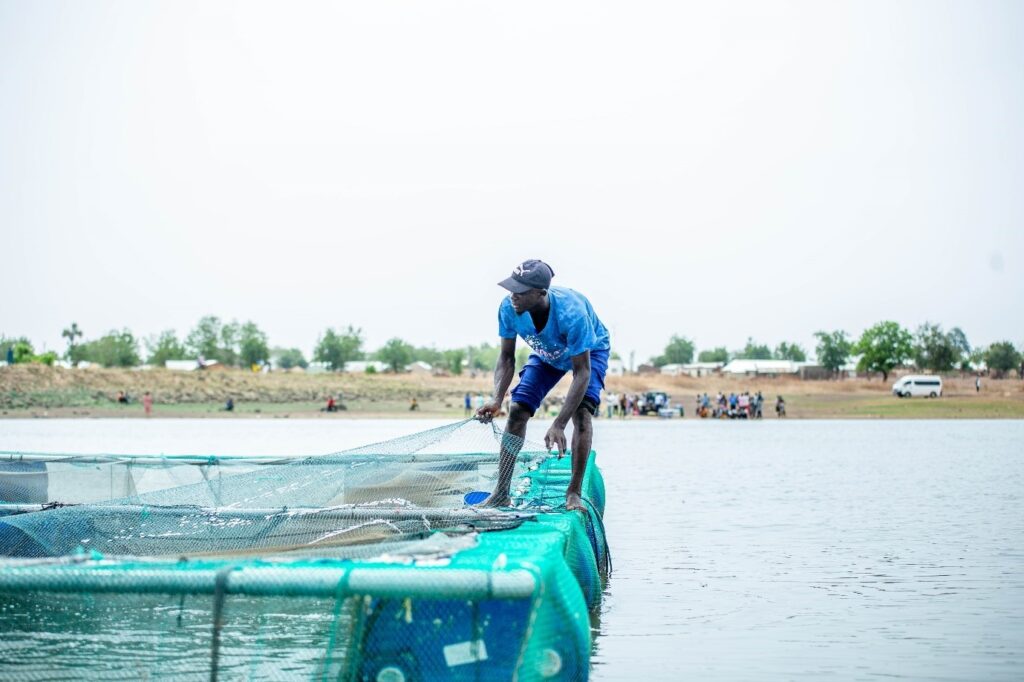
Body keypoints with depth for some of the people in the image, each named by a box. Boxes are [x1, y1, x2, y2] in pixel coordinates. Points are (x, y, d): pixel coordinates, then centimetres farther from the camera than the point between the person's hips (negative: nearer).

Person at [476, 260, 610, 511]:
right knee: (517, 411, -8)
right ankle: (501, 493, -2)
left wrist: (558, 425, -45)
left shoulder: (571, 313, -44)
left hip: (589, 351, -4)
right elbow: (506, 358, -16)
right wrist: (496, 399, -34)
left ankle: (574, 493, -19)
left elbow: (582, 371, -39)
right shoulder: (508, 308, -30)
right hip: (547, 354, 4)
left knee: (581, 412, -26)